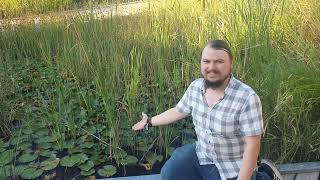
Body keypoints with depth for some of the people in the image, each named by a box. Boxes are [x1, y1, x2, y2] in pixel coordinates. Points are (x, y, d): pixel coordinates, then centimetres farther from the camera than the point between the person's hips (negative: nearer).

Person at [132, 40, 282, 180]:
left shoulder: (247, 98, -28)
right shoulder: (195, 87, -8)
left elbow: (252, 146, -24)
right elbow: (178, 111, 9)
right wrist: (149, 122, 18)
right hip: (201, 154, 5)